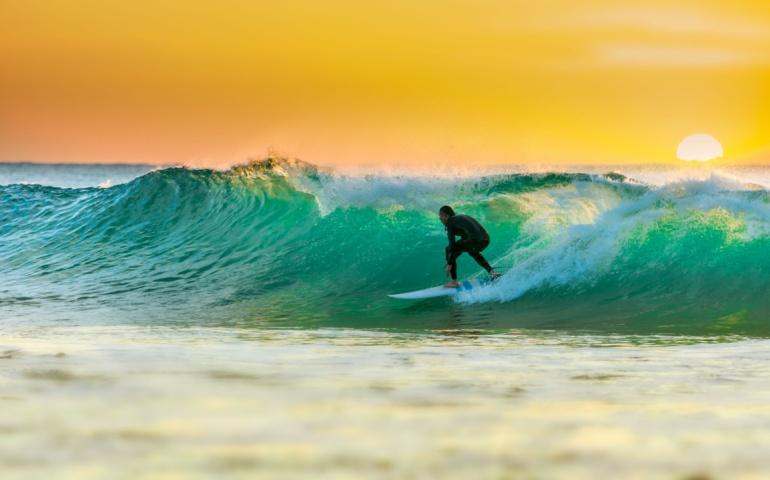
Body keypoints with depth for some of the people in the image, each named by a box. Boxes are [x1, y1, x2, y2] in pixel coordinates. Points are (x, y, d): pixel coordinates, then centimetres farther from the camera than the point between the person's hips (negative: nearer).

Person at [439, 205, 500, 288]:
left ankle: (454, 282, 6)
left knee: (449, 250, 8)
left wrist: (449, 264, -3)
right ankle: (491, 271, 29)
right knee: (473, 251, 40)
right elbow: (464, 239, 38)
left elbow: (452, 243, -4)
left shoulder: (450, 222, 5)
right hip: (486, 239, 9)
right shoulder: (460, 218, 30)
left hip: (474, 240, -9)